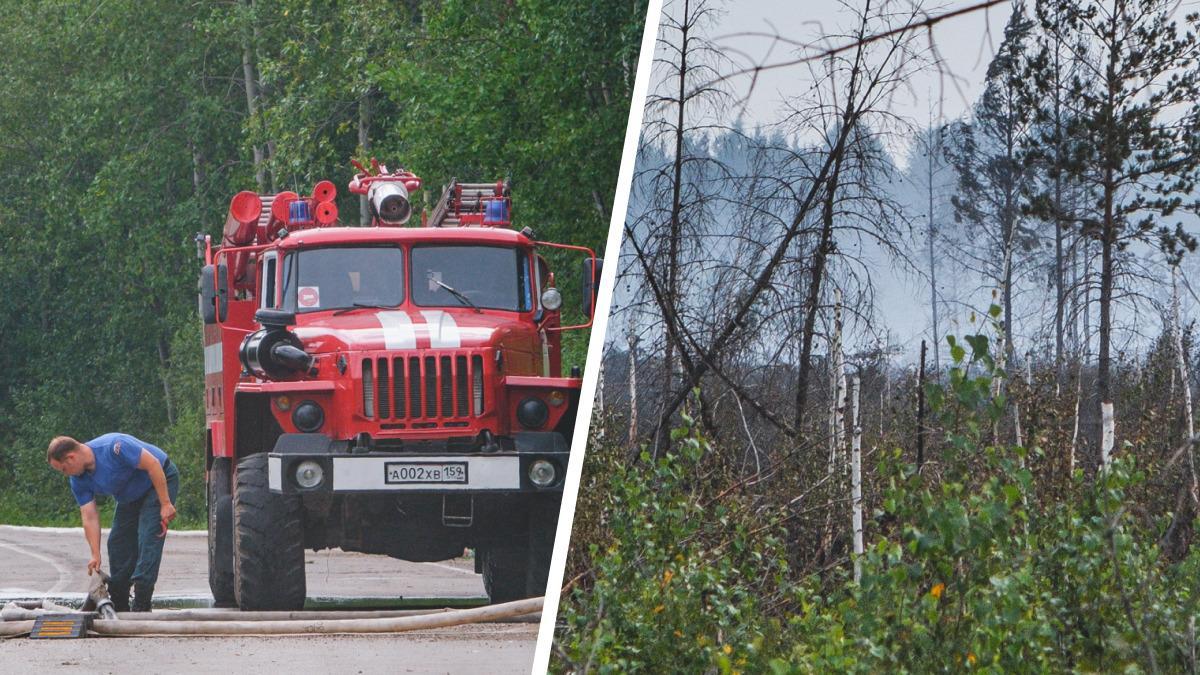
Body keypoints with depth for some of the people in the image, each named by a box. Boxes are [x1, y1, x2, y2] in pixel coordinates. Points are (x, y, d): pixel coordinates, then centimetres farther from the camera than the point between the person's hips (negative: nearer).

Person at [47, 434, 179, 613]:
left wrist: (166, 504, -27)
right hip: (131, 497, 8)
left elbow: (153, 464, -30)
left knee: (148, 541, -17)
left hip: (160, 480, -8)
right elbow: (90, 518, -9)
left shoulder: (113, 447, -34)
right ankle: (119, 607, 14)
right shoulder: (79, 480, -10)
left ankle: (141, 608, -18)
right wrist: (95, 555, -15)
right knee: (117, 543, 5)